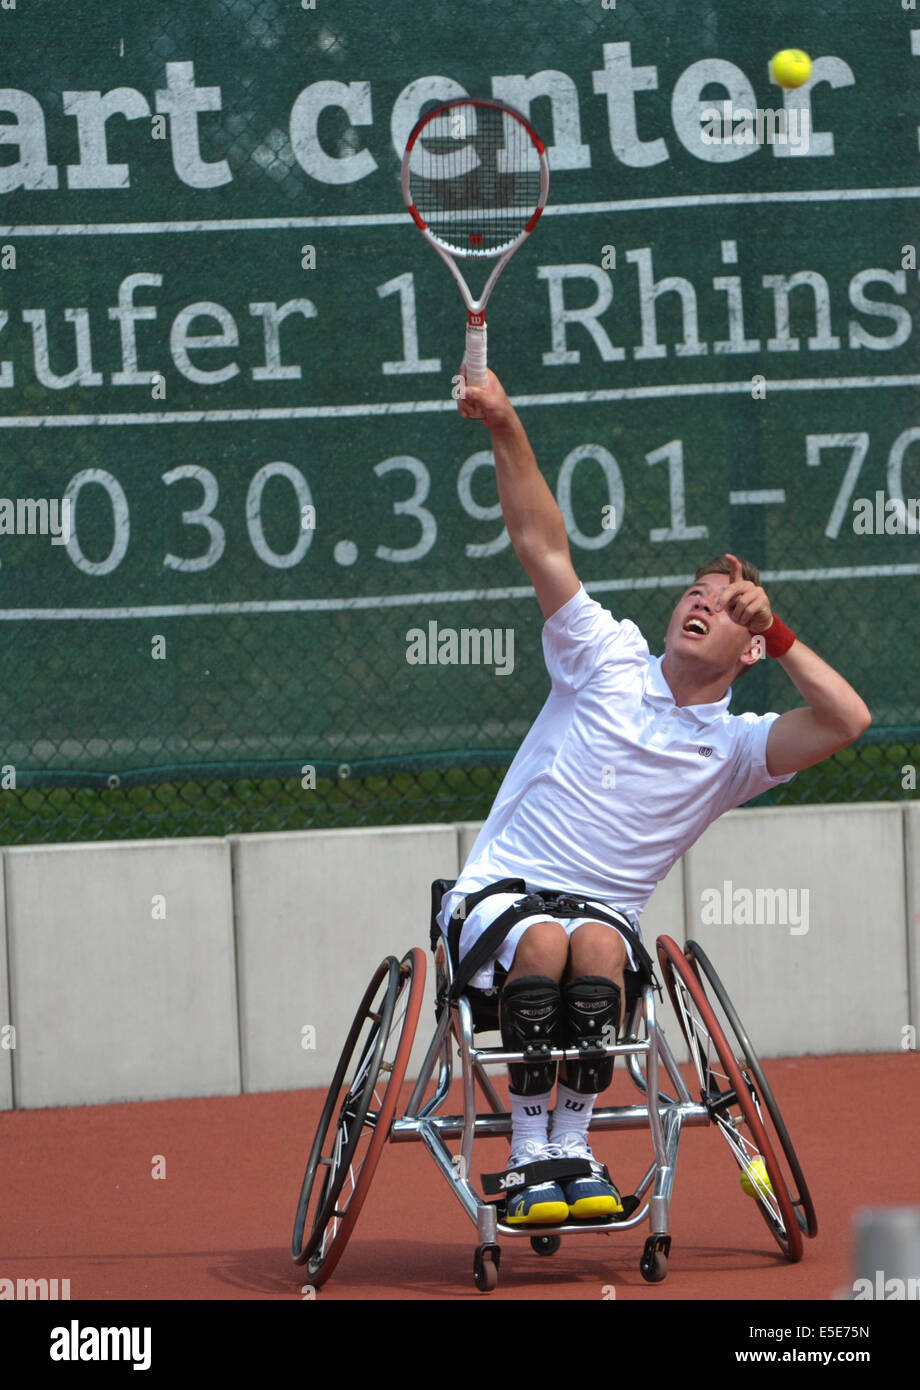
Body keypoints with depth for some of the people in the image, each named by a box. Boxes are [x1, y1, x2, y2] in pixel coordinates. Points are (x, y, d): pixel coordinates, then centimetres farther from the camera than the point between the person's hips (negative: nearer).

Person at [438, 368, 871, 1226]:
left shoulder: (733, 750, 7)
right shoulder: (609, 660, 8)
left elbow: (846, 720, -11)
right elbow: (541, 543, -1)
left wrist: (775, 631, -10)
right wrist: (506, 431, -13)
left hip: (601, 922, 1)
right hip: (498, 894, -1)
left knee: (597, 945, -35)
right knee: (544, 940, -35)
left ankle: (574, 1146, -35)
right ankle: (529, 1155, -35)